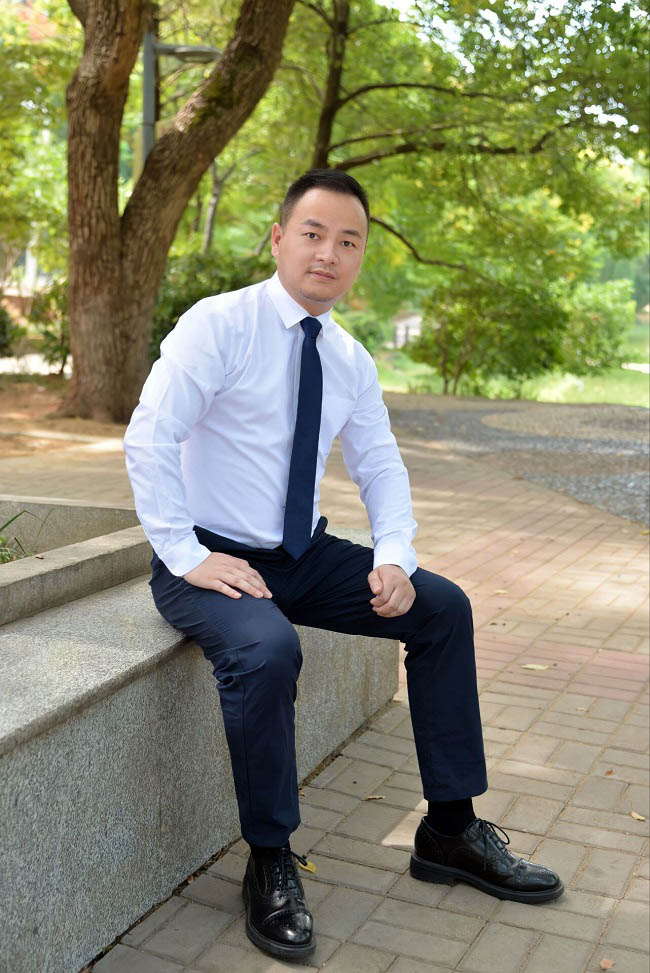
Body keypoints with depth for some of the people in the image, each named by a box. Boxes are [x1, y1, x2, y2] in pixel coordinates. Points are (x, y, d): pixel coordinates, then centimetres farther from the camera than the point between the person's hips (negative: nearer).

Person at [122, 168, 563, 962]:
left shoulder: (351, 361, 6)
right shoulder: (219, 325, -13)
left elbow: (381, 469, 10)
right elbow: (148, 439, -20)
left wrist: (393, 556, -8)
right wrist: (188, 557, -24)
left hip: (304, 558, 7)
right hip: (211, 559, -6)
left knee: (442, 606, -3)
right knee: (266, 649, -36)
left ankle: (450, 831, 8)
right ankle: (270, 866, -12)